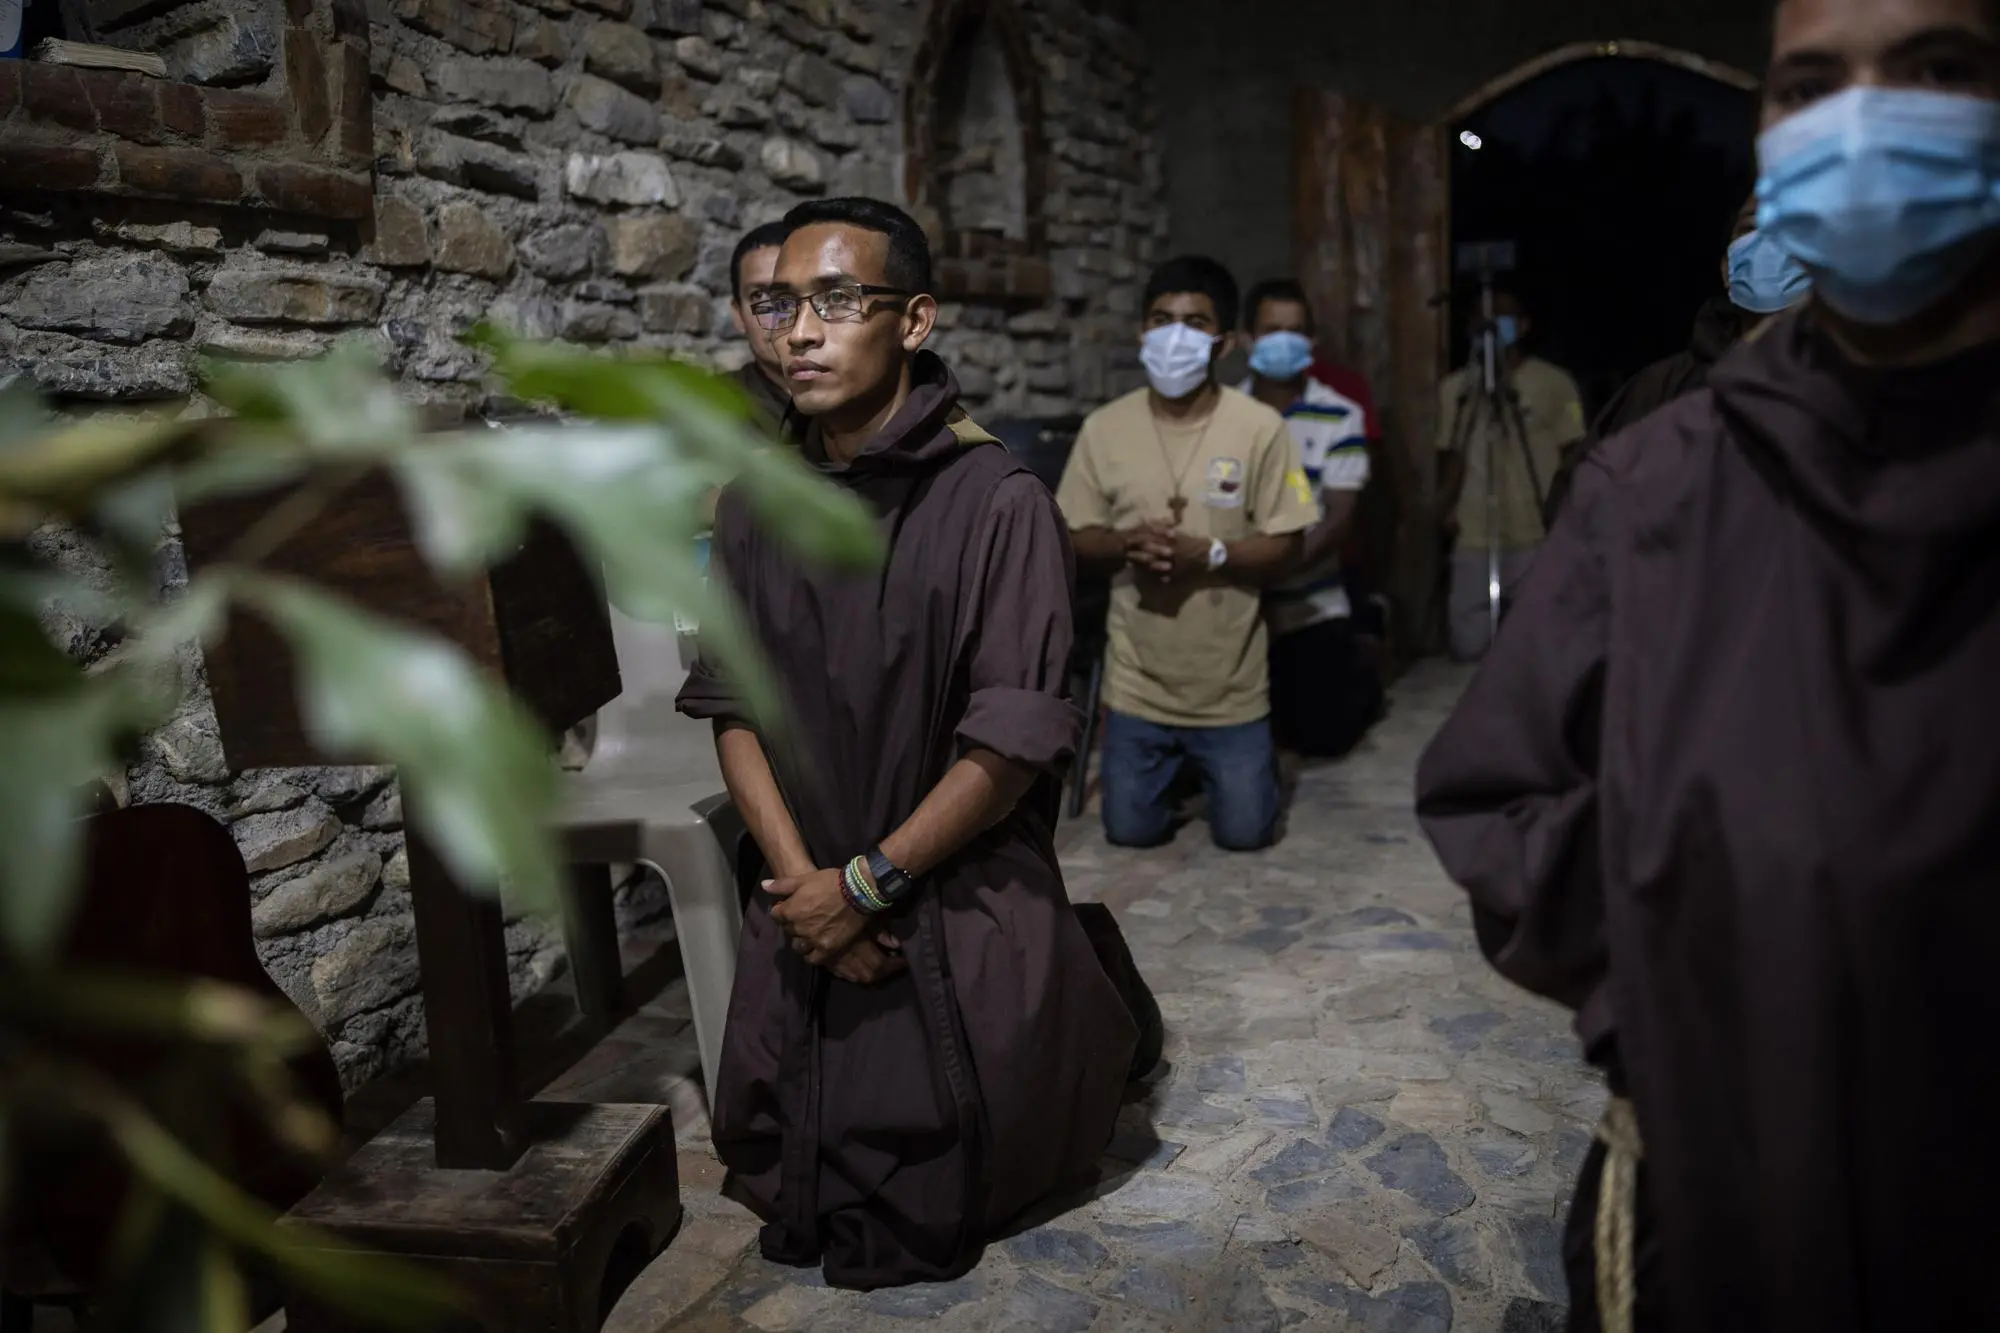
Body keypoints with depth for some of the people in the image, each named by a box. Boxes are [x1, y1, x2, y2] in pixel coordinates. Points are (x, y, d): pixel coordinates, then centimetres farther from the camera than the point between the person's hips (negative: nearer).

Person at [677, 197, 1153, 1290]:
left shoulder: (996, 503, -17)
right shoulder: (753, 508, 0)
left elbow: (1015, 741, -19)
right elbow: (732, 708, 0)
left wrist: (868, 883, -14)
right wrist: (800, 878, -11)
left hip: (963, 908, -5)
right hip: (807, 911, 5)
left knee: (929, 1221, 10)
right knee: (790, 1211, 15)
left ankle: (1092, 994, 28)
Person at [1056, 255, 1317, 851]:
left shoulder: (1259, 427, -12)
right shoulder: (1104, 427, -6)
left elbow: (1286, 548, -9)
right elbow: (1075, 537, 2)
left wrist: (1209, 553, -26)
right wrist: (1125, 544, -20)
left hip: (1230, 684, -1)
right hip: (1137, 681, 2)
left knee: (1244, 831, 6)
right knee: (1132, 829, 9)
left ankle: (1237, 756, 39)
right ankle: (1177, 765, 41)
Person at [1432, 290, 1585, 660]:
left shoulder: (1555, 383, 1)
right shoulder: (1454, 387, 11)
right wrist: (1445, 508, -2)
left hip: (1539, 540, -3)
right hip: (1473, 542, 3)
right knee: (1469, 647, 2)